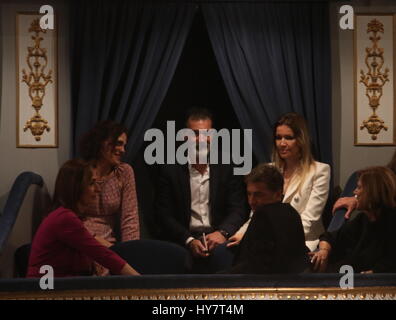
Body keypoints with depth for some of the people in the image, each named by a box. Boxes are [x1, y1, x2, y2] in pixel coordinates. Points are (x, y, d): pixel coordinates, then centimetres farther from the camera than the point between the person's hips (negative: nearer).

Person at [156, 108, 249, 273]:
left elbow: (239, 209, 4)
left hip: (219, 240, 1)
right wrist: (189, 240, -14)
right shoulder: (170, 171, 6)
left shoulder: (228, 168, 10)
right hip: (183, 243, -1)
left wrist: (222, 233, -17)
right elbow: (165, 216, 1)